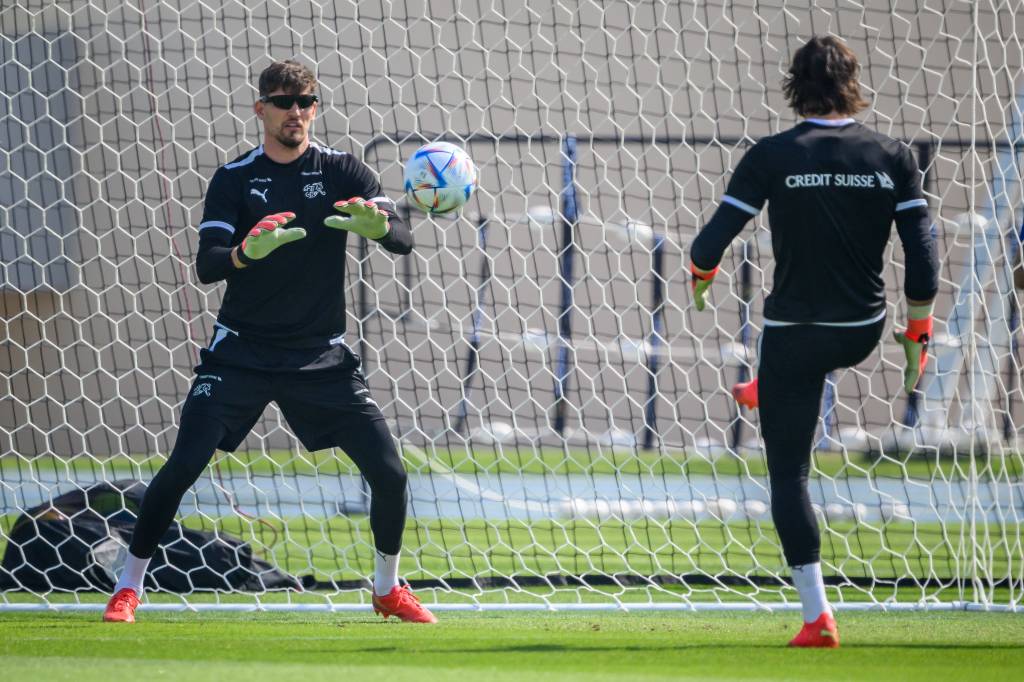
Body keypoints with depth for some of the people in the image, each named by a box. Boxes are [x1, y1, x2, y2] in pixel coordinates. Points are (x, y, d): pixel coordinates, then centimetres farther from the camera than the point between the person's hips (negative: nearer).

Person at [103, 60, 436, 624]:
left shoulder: (341, 172, 0)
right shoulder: (234, 179, -2)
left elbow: (403, 241, -11)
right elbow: (207, 266, -12)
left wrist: (378, 226, -36)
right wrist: (246, 253, -35)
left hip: (321, 355, 1)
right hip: (241, 353, -1)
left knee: (389, 473, -5)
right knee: (182, 467, -12)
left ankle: (388, 588, 18)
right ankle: (128, 587, 1)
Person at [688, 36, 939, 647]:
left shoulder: (772, 157, -12)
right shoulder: (892, 157, -5)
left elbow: (713, 241, -10)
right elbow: (923, 258, -6)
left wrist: (700, 276, 12)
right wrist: (917, 334, 4)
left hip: (794, 333, -3)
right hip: (862, 333, 3)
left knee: (789, 476, 3)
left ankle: (817, 615, -6)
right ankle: (765, 396, 73)